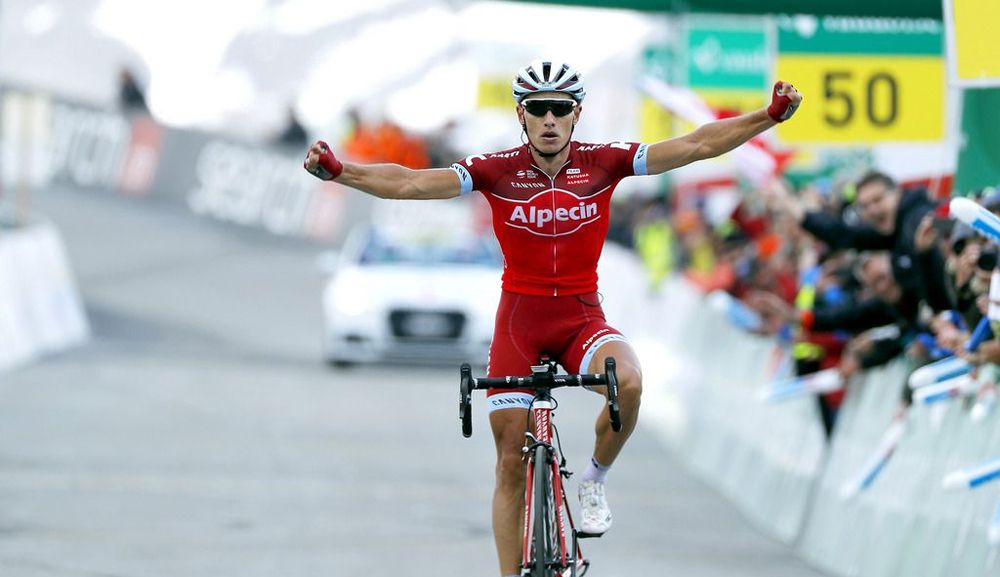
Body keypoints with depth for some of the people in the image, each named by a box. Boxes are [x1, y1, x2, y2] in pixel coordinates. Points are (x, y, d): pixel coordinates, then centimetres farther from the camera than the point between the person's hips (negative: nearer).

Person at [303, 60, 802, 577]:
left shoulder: (603, 163, -6)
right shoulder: (497, 170, -9)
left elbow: (696, 146, -10)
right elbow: (410, 183, -16)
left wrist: (771, 116, -18)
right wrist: (338, 170, -29)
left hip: (582, 318, 0)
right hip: (519, 319, 0)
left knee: (629, 383, -32)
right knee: (511, 461, -1)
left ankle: (594, 481, -4)